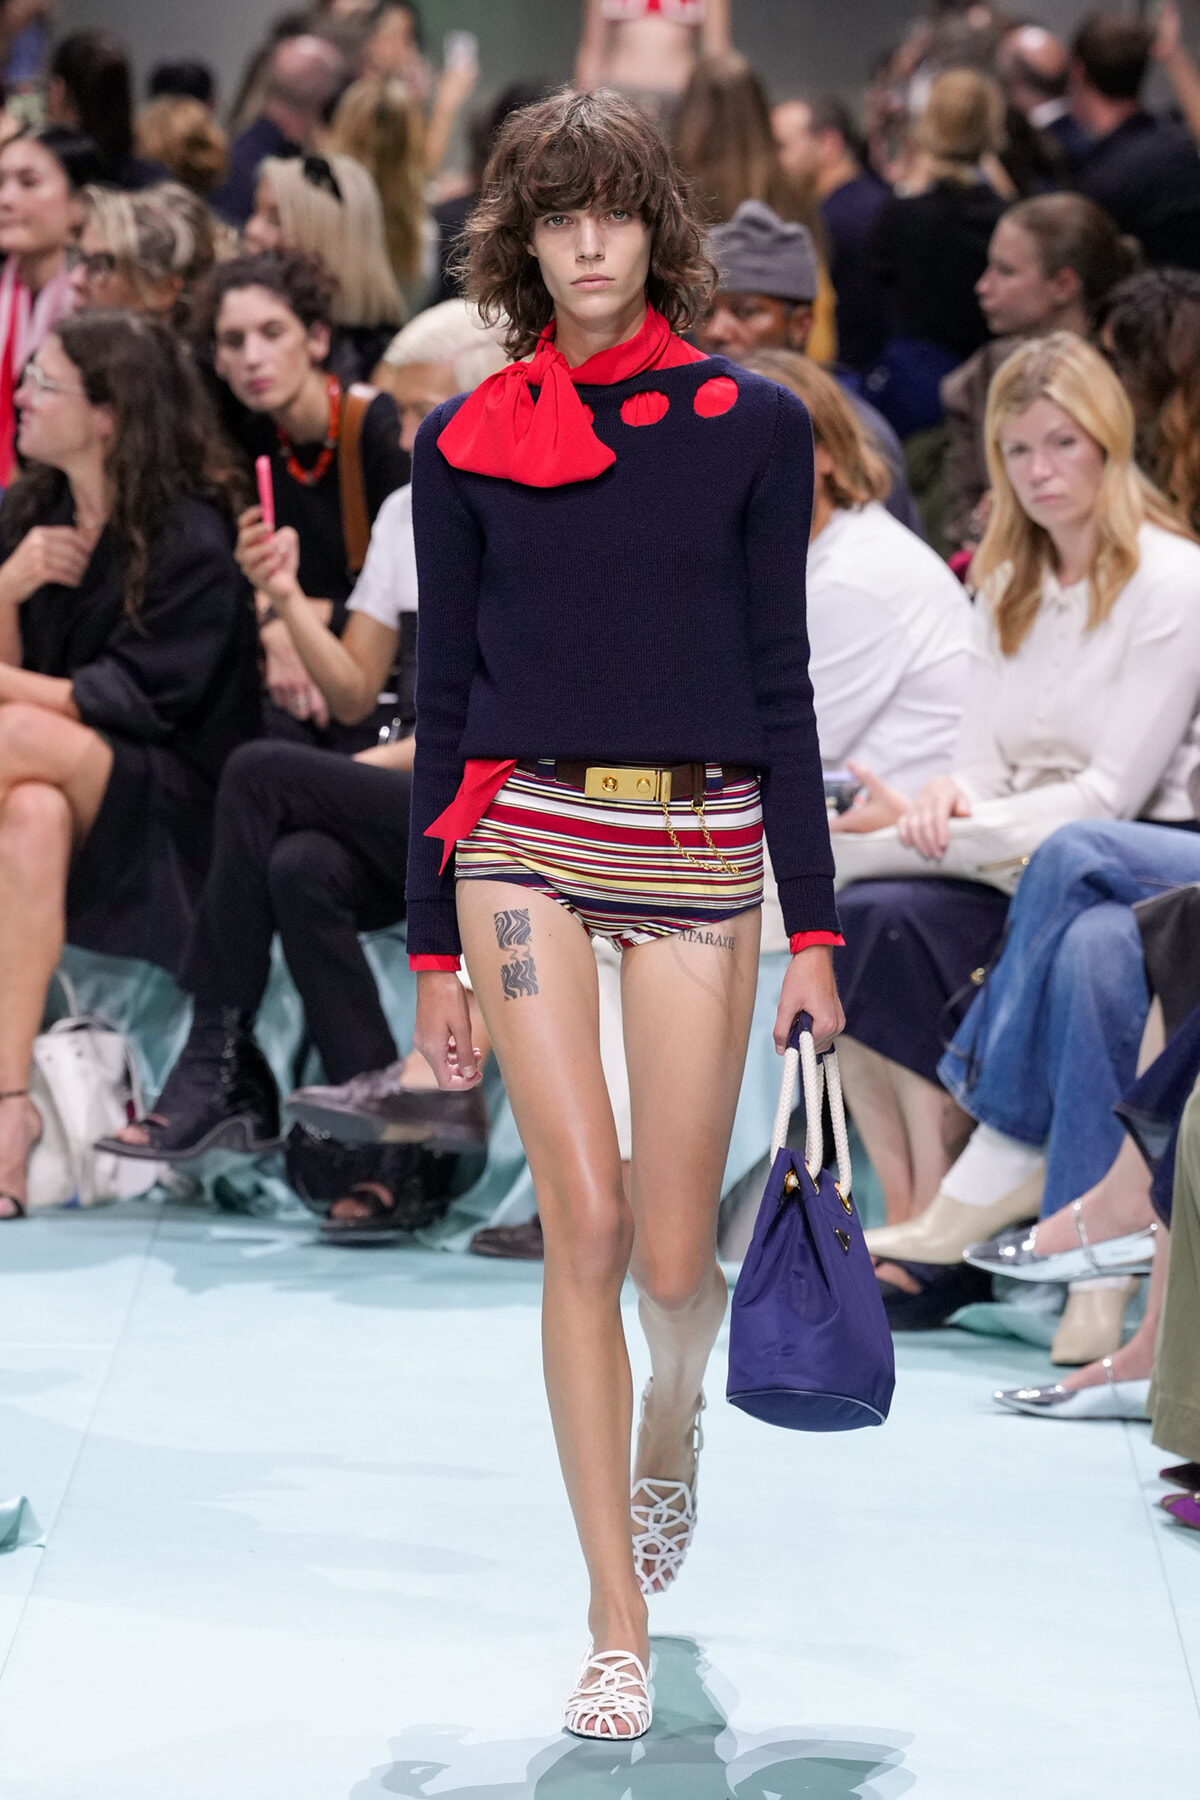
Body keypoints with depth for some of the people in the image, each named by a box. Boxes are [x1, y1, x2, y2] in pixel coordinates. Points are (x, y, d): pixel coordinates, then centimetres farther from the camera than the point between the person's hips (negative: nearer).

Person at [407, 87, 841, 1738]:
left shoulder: (754, 425, 4)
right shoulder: (465, 444, 6)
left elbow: (781, 684, 4)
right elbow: (445, 693, 9)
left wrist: (813, 929, 1)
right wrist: (434, 946, 8)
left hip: (701, 848, 0)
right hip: (523, 840, 0)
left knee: (675, 1257, 3)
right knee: (586, 1221, -11)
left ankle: (671, 1423, 40)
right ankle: (618, 1631, -4)